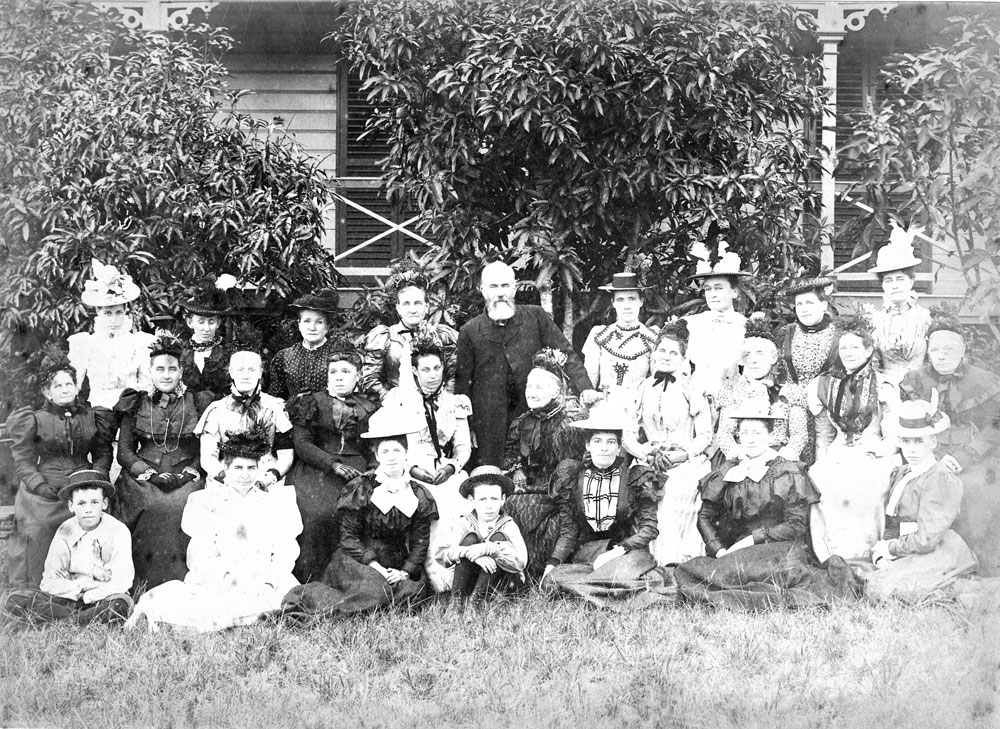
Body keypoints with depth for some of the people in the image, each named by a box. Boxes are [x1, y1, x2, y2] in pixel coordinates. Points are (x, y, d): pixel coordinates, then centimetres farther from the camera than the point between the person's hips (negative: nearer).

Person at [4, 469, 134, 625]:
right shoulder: (65, 532, 0)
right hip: (69, 599, 3)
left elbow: (121, 582, -14)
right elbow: (49, 582, -6)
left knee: (122, 604, -39)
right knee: (15, 599, -20)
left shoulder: (118, 531, -7)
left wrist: (87, 596, -17)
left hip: (103, 599, -3)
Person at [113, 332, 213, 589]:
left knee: (182, 508, -27)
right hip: (144, 477, 1)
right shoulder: (135, 405, 12)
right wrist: (151, 473, -6)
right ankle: (146, 593, -15)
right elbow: (124, 451, 8)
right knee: (154, 509, -26)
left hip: (187, 478, 0)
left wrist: (189, 472, -8)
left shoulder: (198, 403, 10)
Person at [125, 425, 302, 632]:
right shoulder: (204, 501, 10)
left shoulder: (275, 500, 15)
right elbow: (200, 556, 0)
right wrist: (227, 576, -17)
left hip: (263, 585, 3)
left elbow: (286, 552, 6)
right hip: (216, 582, -3)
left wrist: (269, 583, -11)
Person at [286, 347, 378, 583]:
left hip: (355, 470, 1)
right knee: (318, 514, -28)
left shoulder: (369, 409, 19)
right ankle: (311, 581, -23)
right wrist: (334, 465, -11)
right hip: (316, 467, -1)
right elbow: (301, 443, 2)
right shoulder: (312, 403, 13)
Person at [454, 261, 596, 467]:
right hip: (490, 424, 0)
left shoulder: (535, 317, 4)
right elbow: (463, 381, 8)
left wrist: (585, 387, -12)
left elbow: (565, 354, 3)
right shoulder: (470, 331, 4)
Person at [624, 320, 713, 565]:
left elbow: (705, 437, 3)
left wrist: (677, 455, -12)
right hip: (650, 466, 3)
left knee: (671, 516, -25)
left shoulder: (693, 389, 6)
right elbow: (628, 436, 12)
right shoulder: (644, 389, 15)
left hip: (686, 465, -3)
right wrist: (648, 455, -8)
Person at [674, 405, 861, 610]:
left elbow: (797, 525, -2)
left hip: (779, 551, -4)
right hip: (732, 553, 4)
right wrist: (720, 551, -5)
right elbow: (705, 517, 13)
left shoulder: (789, 474, 6)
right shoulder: (727, 472, 14)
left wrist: (752, 539, -11)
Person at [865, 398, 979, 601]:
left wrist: (889, 548, -6)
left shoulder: (942, 480, -12)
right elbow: (891, 527, 13)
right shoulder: (900, 474, 12)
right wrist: (881, 555, -6)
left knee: (879, 587, -25)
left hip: (938, 556, -7)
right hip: (906, 555, 7)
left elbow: (926, 540, -17)